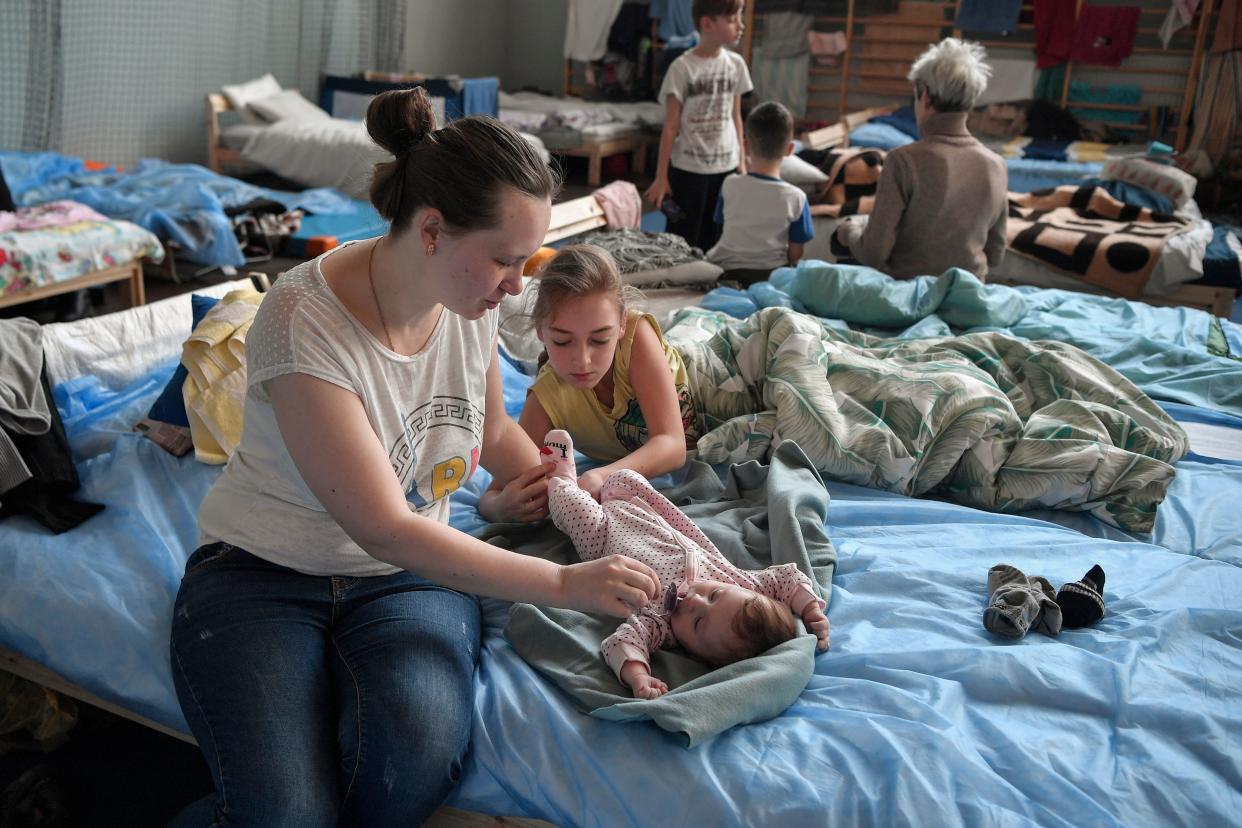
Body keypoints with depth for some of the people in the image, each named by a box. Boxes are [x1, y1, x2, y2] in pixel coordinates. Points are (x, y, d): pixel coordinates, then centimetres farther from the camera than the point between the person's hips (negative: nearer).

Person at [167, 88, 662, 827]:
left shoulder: (472, 301, -5)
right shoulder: (304, 322, -24)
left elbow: (494, 428, 16)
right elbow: (385, 528, -25)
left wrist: (547, 490, -4)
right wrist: (564, 585, -25)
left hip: (408, 573, 4)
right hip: (264, 572, -4)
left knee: (420, 738, -29)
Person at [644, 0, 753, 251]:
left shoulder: (735, 64, 4)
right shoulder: (682, 68, -10)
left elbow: (735, 117, 11)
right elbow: (670, 126, -8)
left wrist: (742, 161, 10)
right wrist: (661, 176, -8)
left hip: (726, 167, 4)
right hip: (688, 168, -4)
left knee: (713, 240, 11)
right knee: (682, 240, 3)